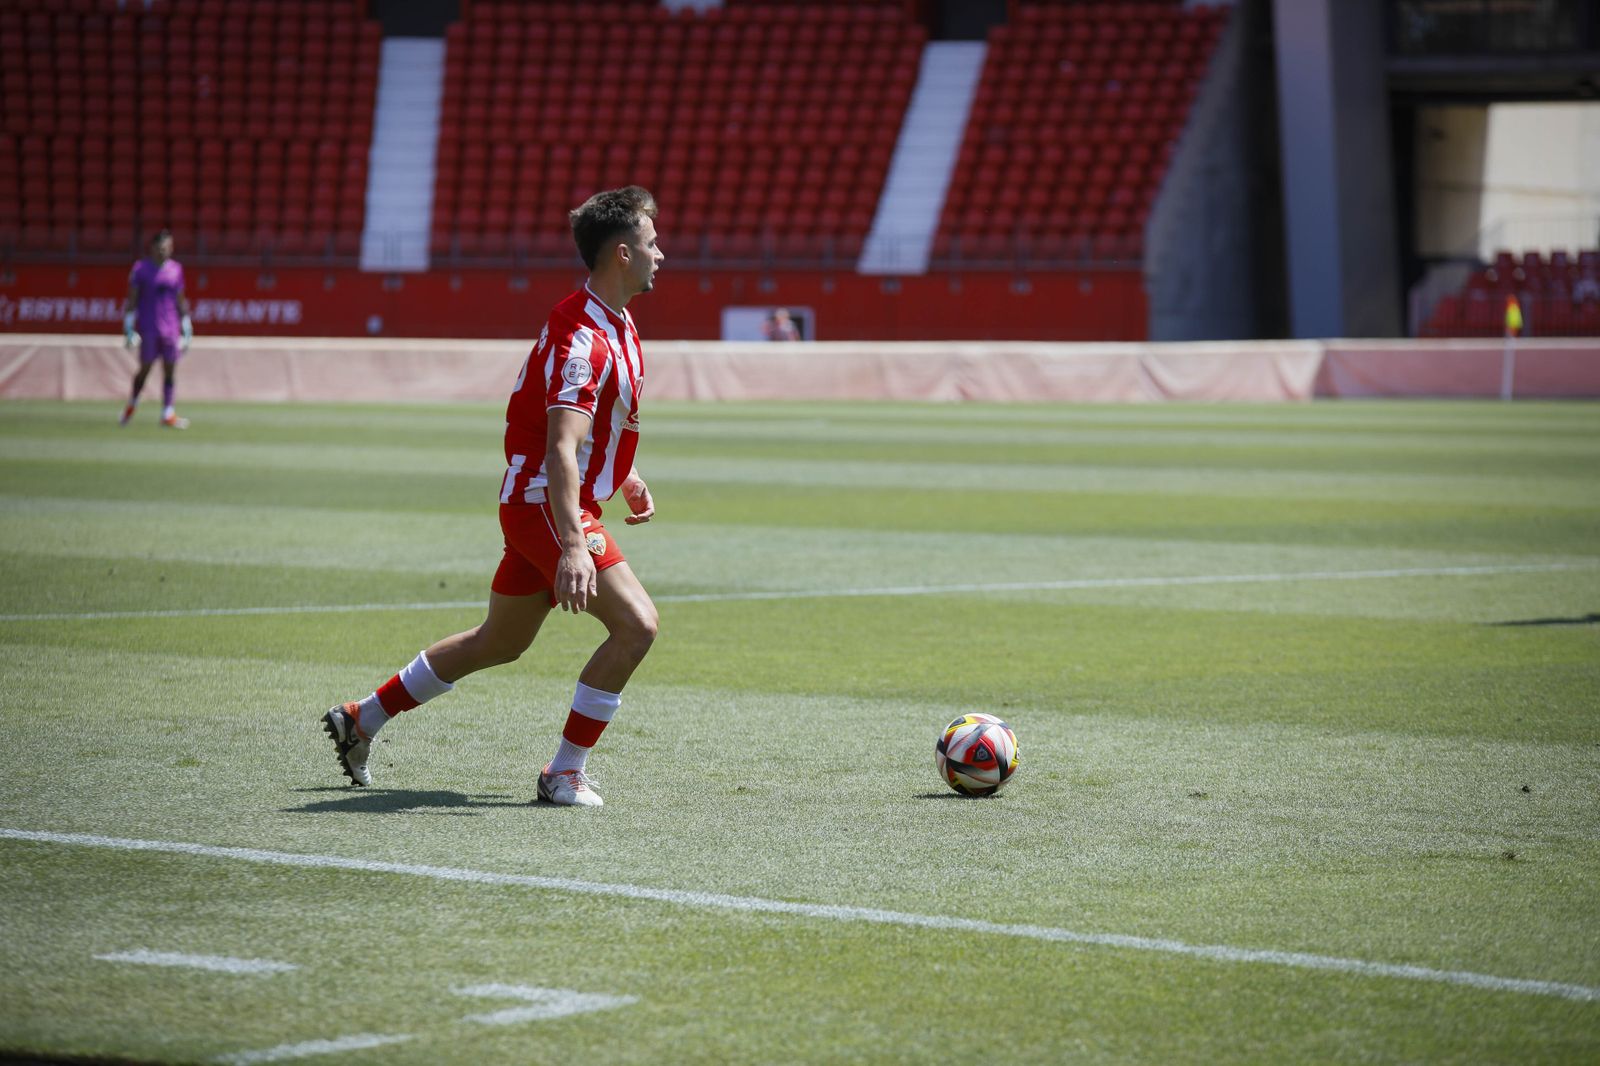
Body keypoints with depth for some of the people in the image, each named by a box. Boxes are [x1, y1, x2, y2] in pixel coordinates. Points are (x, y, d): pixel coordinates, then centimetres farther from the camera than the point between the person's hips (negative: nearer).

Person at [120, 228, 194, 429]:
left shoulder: (176, 269, 10)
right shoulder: (141, 268, 0)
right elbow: (131, 300, 1)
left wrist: (186, 330, 13)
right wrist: (129, 329, -4)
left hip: (170, 328, 3)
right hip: (147, 328, -3)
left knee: (170, 369, 0)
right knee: (145, 368, -1)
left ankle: (168, 414, 3)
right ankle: (132, 403, 23)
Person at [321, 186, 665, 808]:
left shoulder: (617, 325, 9)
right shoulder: (581, 339, -24)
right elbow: (560, 450, -34)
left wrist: (628, 478, 21)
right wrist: (573, 545, -43)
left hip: (534, 505, 10)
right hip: (545, 504, -10)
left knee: (499, 642, 20)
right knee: (636, 622, -19)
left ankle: (361, 720, 32)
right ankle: (566, 773, -10)